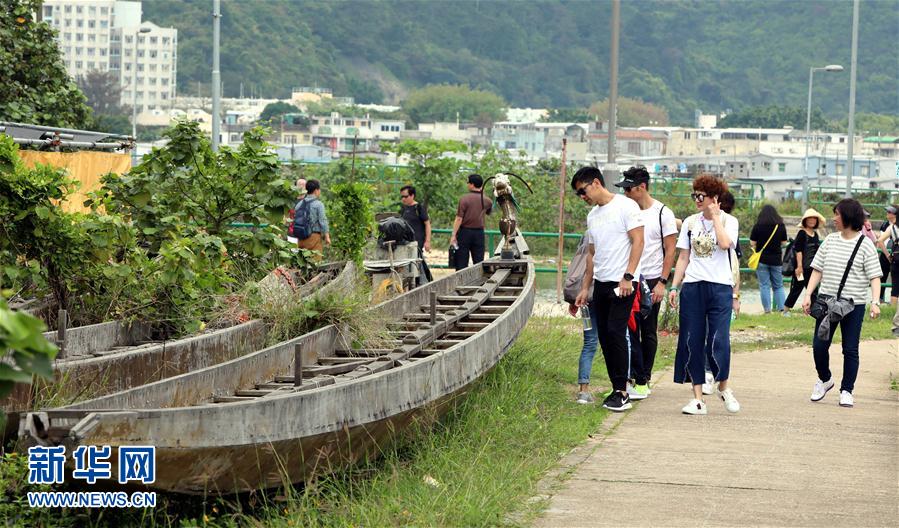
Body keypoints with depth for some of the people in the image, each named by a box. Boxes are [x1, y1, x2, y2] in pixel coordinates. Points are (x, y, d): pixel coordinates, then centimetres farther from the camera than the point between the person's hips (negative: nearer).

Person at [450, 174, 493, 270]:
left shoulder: (464, 199, -10)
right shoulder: (486, 201, 3)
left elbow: (459, 219, -13)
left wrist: (453, 235, -12)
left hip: (465, 231, -3)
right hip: (479, 232, 3)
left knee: (461, 263, 0)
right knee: (479, 262, 6)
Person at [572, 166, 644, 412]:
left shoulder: (625, 206, -7)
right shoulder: (592, 215, 17)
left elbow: (638, 241, -12)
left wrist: (628, 277, -18)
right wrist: (585, 288, 19)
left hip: (622, 282, -8)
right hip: (601, 282, 8)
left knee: (615, 332, -14)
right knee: (604, 335, 5)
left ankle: (622, 392, -11)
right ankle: (617, 389, 10)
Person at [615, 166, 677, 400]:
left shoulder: (662, 213, -4)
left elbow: (670, 251, -4)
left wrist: (662, 282, -11)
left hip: (651, 280, -4)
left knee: (648, 333, 4)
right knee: (630, 330, -4)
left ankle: (642, 380, 11)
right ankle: (639, 380, 0)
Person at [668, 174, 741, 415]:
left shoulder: (729, 221, 2)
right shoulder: (690, 222, 11)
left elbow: (725, 243, -20)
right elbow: (683, 258, 14)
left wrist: (715, 216, -10)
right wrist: (674, 287, 7)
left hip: (720, 287, -3)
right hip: (692, 287, 3)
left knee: (719, 341, -11)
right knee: (692, 342, 0)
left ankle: (723, 387, 14)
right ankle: (698, 398, 5)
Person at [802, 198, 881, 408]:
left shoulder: (865, 244, -3)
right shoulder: (830, 240, 8)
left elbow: (874, 276, -6)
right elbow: (817, 270, 11)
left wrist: (874, 302, -19)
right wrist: (808, 295, 1)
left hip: (853, 304, -3)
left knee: (850, 349, 1)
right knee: (819, 345, 2)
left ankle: (846, 391, 11)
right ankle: (825, 379, 26)